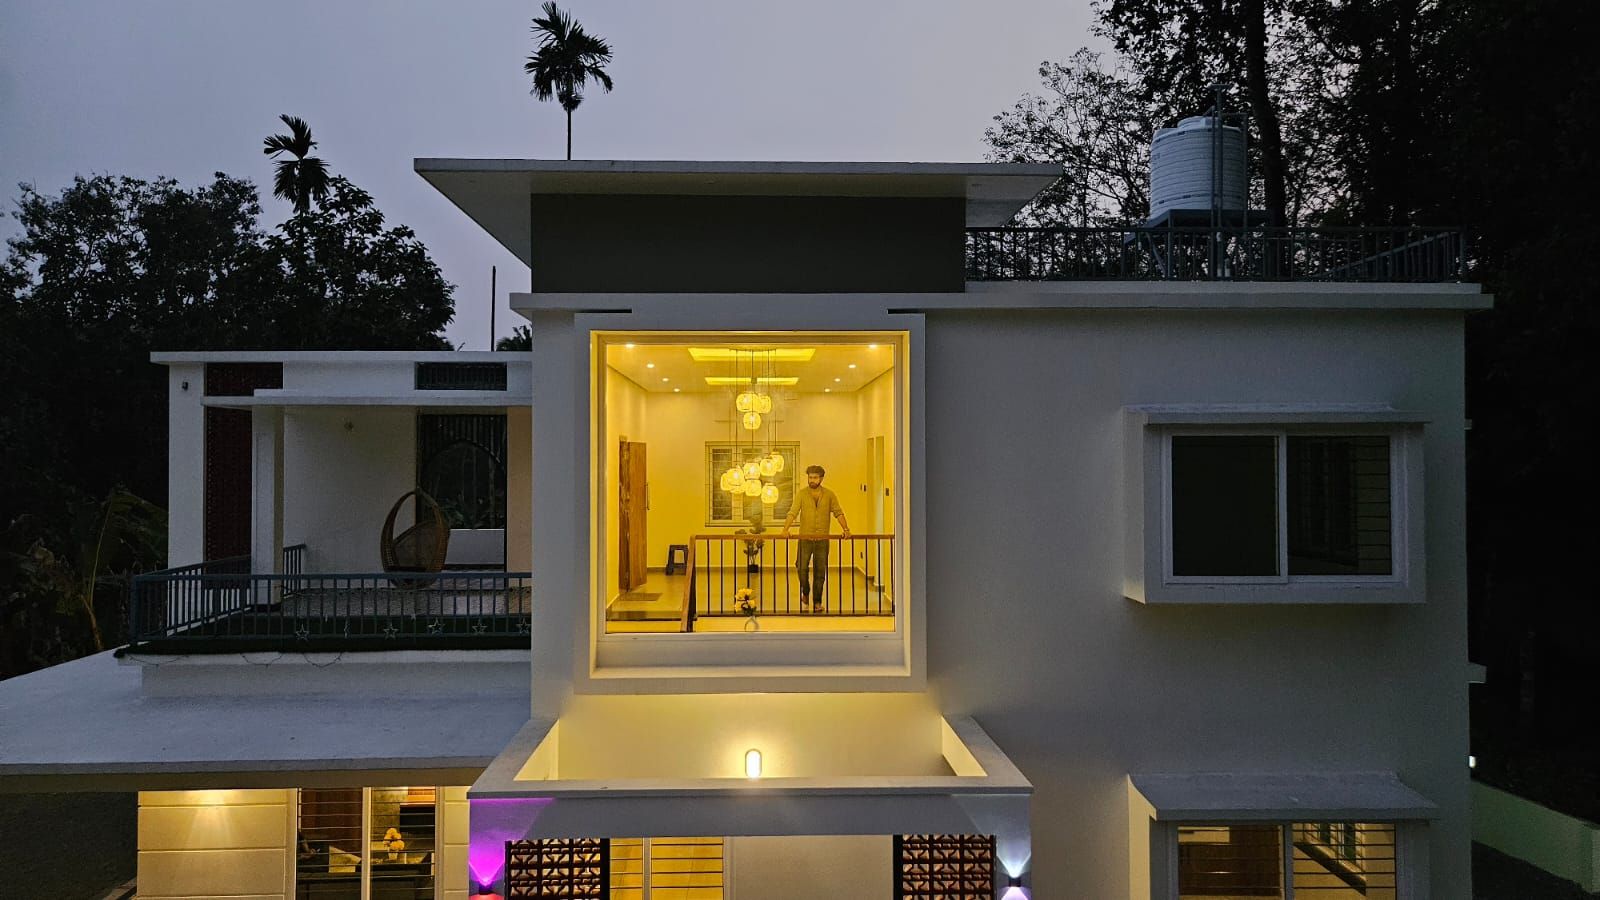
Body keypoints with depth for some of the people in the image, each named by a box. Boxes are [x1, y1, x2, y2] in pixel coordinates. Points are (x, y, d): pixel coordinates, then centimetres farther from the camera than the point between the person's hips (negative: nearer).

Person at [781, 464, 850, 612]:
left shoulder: (829, 495, 3)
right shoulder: (801, 494, 0)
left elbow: (838, 513, 1)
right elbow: (792, 513, -9)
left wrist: (846, 529, -13)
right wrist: (785, 529, -24)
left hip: (822, 539, 1)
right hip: (805, 538, -1)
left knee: (820, 572, 5)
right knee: (801, 568, -7)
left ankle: (818, 602, 15)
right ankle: (805, 593, 20)